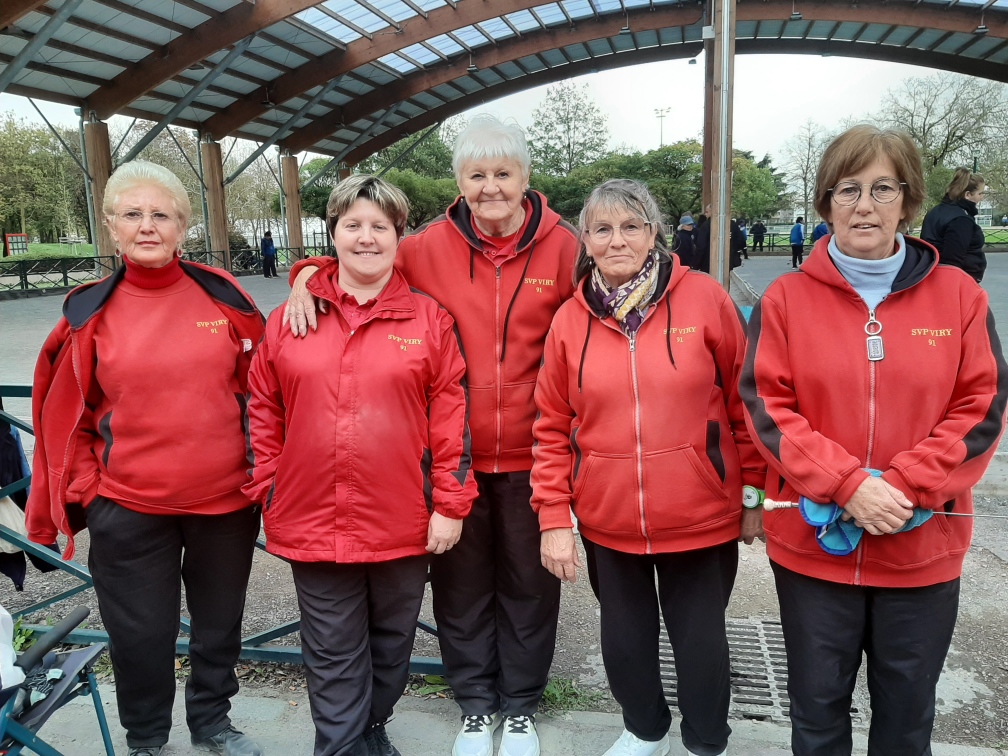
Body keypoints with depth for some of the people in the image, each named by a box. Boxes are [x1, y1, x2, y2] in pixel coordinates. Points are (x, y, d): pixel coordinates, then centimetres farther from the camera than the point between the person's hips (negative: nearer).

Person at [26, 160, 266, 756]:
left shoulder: (223, 297, -3)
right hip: (128, 507, -1)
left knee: (220, 622, 18)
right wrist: (84, 489, 2)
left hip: (226, 500, 1)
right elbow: (65, 413, 5)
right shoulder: (90, 312, -2)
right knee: (142, 633, 11)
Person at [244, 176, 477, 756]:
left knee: (391, 646, 19)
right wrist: (269, 488, 4)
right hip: (313, 524, 1)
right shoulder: (290, 318, 3)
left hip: (404, 525, 0)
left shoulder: (429, 319, -2)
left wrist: (450, 504, -7)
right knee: (334, 659, 11)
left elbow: (451, 415, -4)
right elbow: (263, 409, 8)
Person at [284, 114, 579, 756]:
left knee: (529, 583, 16)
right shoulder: (430, 248, -3)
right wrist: (312, 271, -10)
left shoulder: (561, 247, -5)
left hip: (531, 455, 0)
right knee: (461, 584, 15)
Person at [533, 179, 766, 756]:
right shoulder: (570, 320, -3)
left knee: (701, 640, 15)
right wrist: (554, 517, -3)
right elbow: (552, 427, 1)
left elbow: (746, 403, -4)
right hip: (607, 525, 2)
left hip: (701, 519, -2)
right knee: (625, 640, 20)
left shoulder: (705, 300, -9)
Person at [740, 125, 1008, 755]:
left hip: (924, 549, 1)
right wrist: (848, 485, -19)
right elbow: (767, 407, -8)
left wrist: (903, 487, -16)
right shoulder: (787, 298, -4)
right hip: (812, 545, -1)